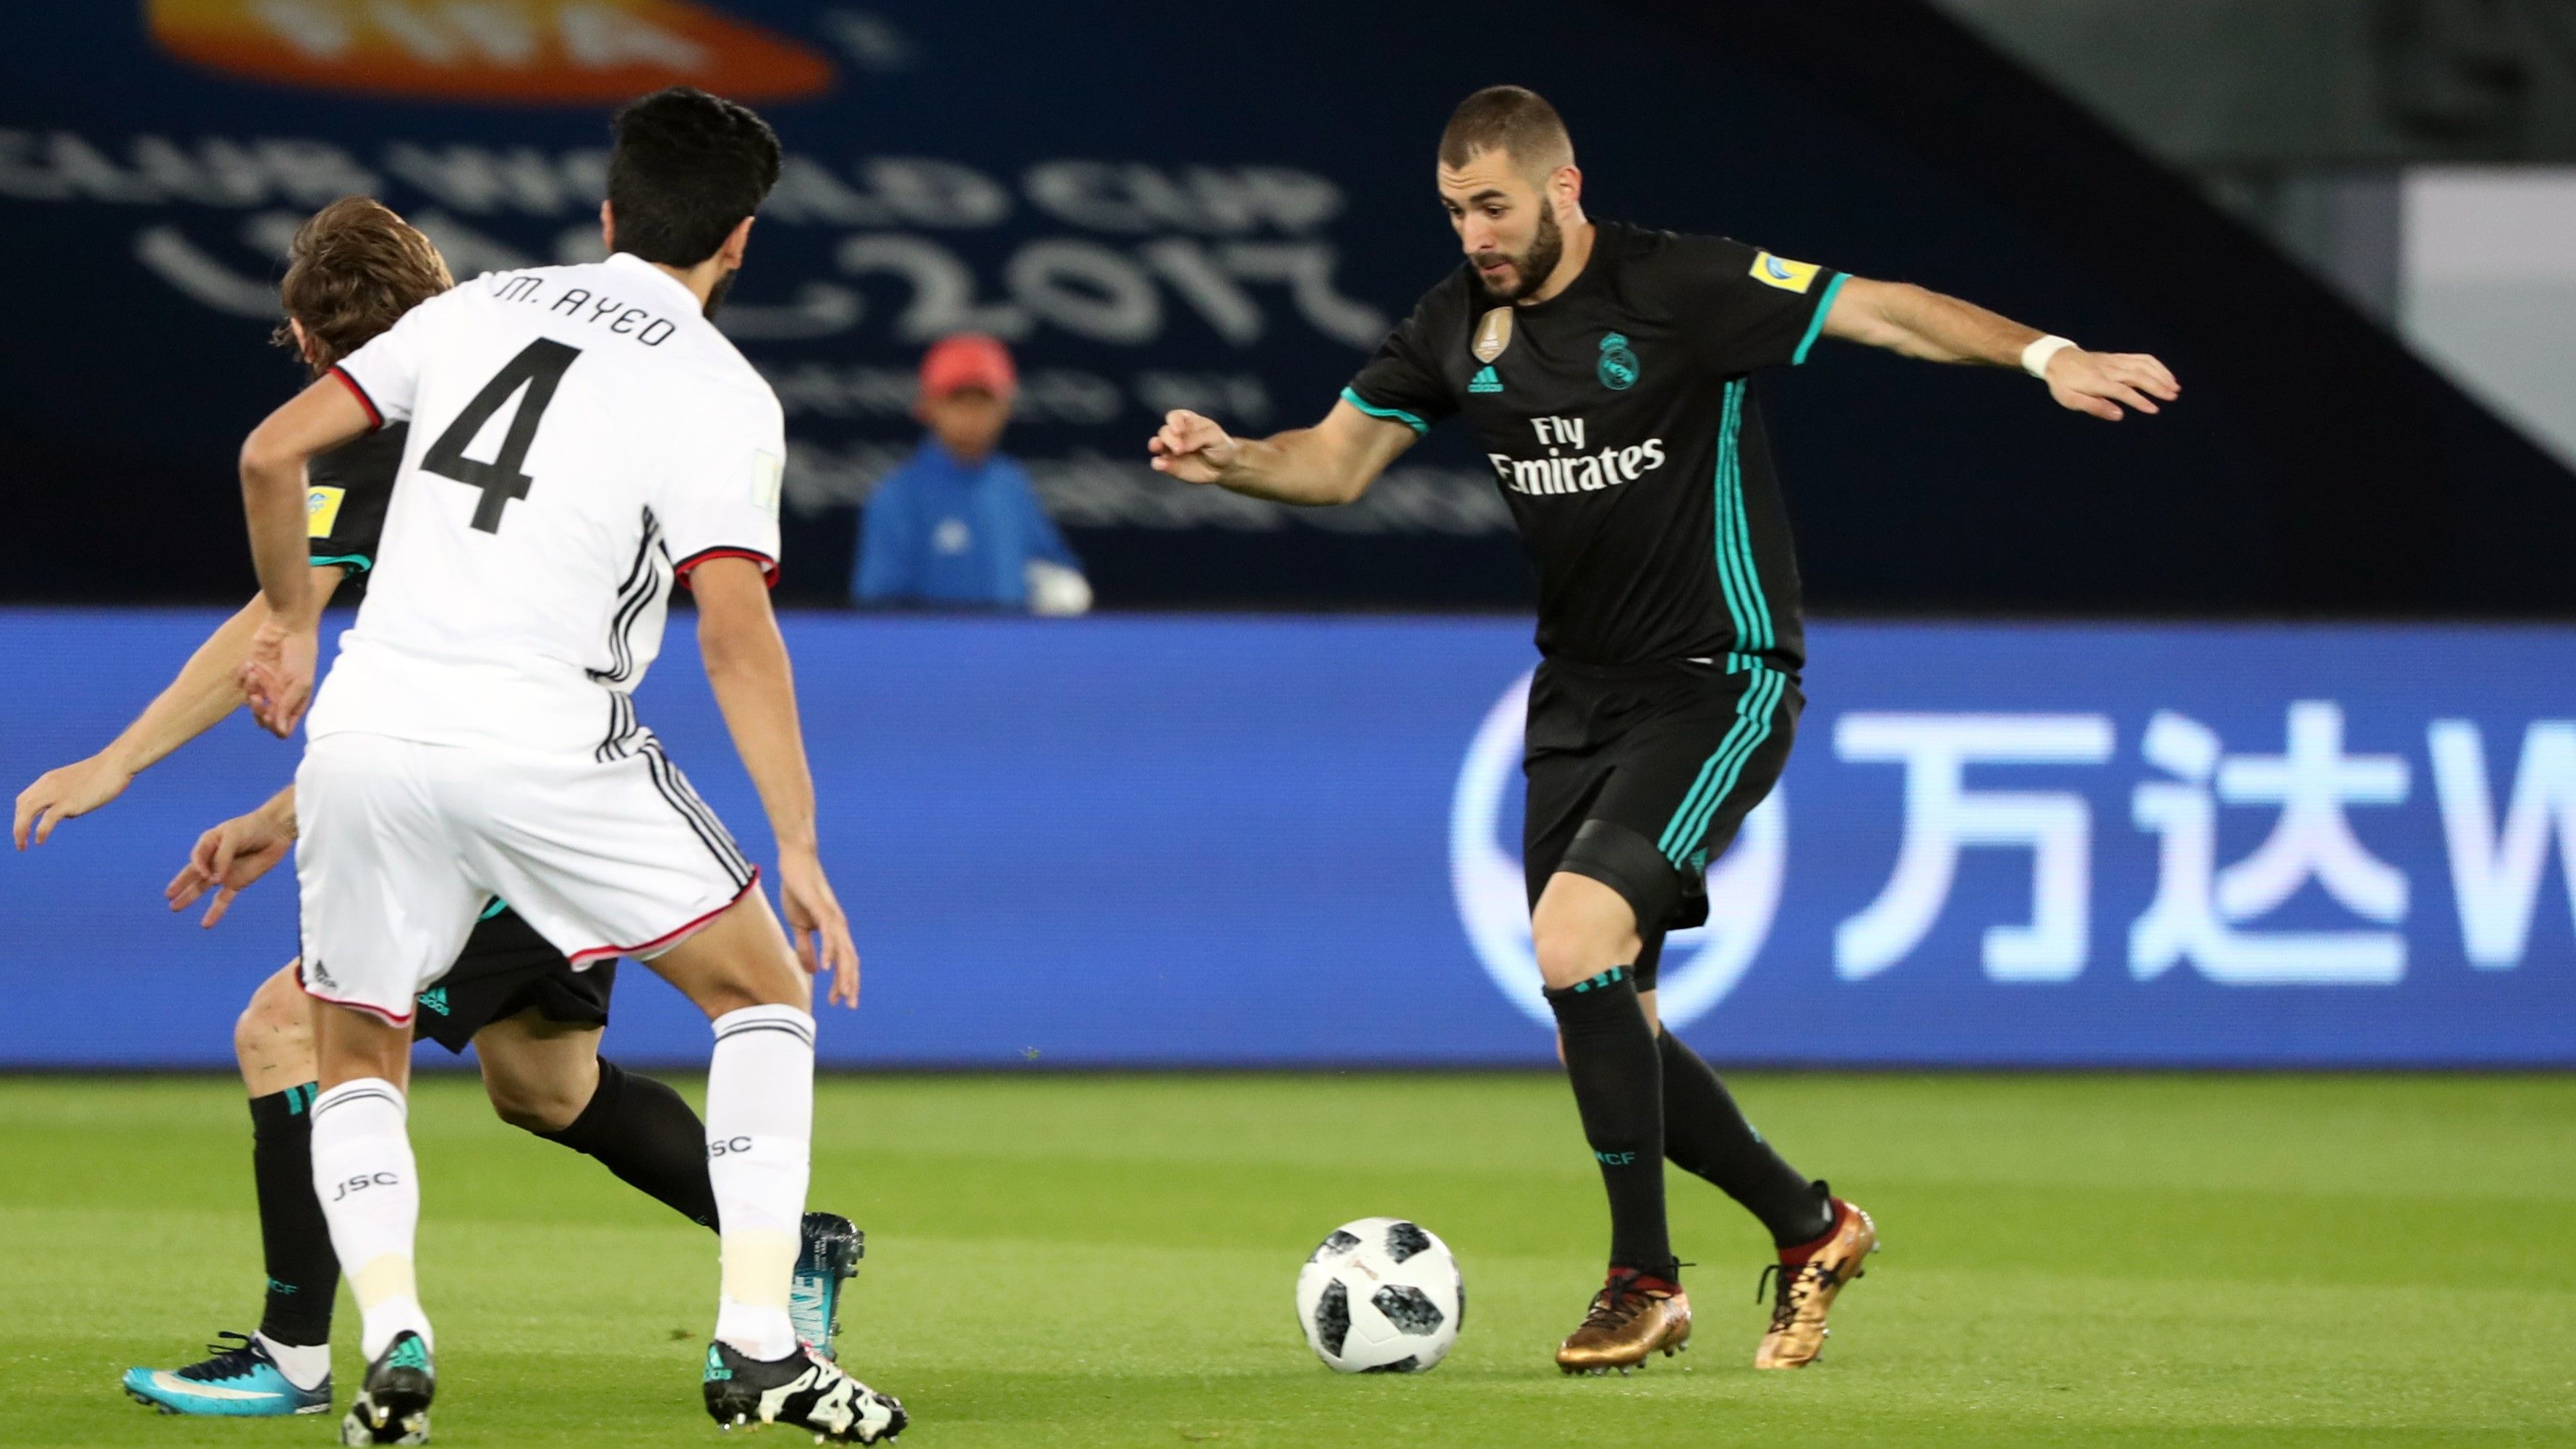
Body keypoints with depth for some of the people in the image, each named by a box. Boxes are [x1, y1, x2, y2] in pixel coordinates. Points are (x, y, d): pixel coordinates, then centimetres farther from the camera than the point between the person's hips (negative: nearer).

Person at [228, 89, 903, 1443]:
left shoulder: (481, 308, 13)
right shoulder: (721, 394, -1)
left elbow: (271, 451, 11)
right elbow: (735, 631, -11)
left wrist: (290, 620, 26)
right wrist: (799, 850, -10)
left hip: (365, 727, 4)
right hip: (547, 749, -4)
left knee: (356, 1063, 20)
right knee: (764, 991, 13)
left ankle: (391, 1336, -6)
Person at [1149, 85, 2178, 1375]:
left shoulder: (1679, 288, -15)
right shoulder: (1459, 325, 3)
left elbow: (1884, 311, -17)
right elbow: (1340, 458, 8)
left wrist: (2042, 354, -31)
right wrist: (1231, 459, -12)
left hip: (1717, 687, -7)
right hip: (1578, 696, 7)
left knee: (1574, 945, -23)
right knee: (1598, 1030, 5)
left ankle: (1644, 1280, -9)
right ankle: (1811, 1230, 25)